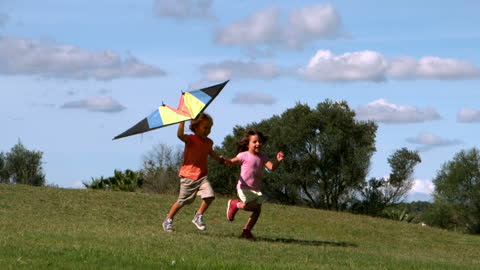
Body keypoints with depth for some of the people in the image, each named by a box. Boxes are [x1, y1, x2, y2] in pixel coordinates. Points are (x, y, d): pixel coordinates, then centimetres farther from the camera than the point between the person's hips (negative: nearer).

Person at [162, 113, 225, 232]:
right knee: (182, 201, 3)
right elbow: (180, 135, -32)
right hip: (188, 176, -5)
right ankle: (168, 221, 21)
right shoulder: (191, 139, -10)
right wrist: (182, 121, -41)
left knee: (209, 195, -15)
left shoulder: (208, 142, 10)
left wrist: (219, 158, 18)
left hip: (202, 176, 5)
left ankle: (198, 216, 5)